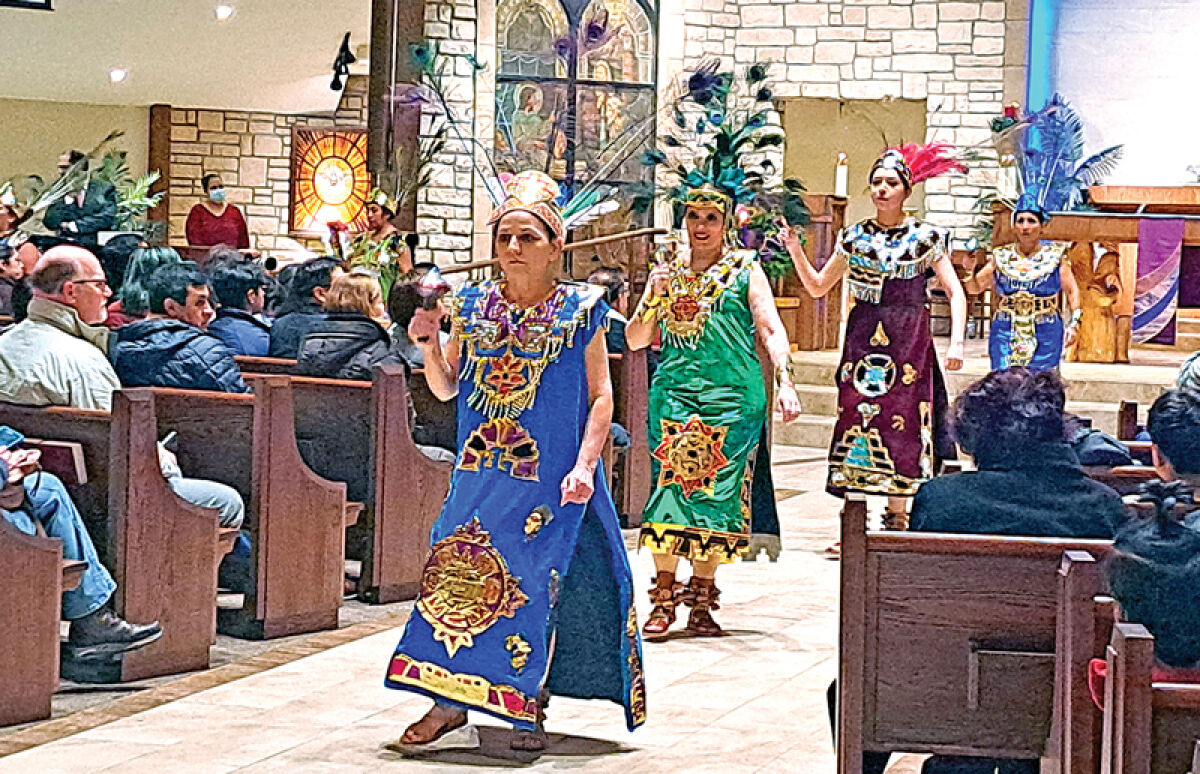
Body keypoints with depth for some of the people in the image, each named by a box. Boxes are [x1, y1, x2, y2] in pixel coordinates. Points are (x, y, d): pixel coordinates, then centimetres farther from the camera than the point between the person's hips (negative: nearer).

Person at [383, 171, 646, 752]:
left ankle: (530, 707, 12)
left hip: (552, 480, -3)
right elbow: (446, 388, 10)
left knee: (538, 587, 0)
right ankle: (449, 700, 6)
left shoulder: (579, 312, -2)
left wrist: (585, 464, -13)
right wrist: (429, 343, -8)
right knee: (458, 575, -2)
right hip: (481, 475, 3)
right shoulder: (473, 307, 7)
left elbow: (600, 395, -2)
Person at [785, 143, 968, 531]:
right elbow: (817, 286, 15)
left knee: (901, 426, -5)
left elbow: (955, 292, 2)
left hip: (908, 343, -2)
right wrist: (795, 249, 2)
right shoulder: (855, 237, 10)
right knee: (855, 418, -3)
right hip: (862, 340, 2)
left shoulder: (926, 237, 2)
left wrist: (956, 342, -10)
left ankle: (896, 517, 4)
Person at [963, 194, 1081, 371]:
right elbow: (975, 287, 14)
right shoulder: (1001, 257, 8)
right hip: (1005, 333, 1)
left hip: (1045, 333, -1)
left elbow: (1072, 292, 8)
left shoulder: (1054, 256, 4)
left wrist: (1074, 324, -2)